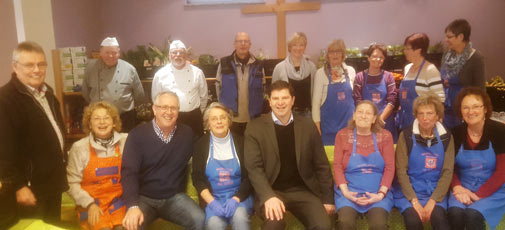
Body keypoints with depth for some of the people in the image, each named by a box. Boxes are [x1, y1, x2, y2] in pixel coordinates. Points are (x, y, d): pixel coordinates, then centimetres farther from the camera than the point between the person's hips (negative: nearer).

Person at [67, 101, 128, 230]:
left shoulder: (125, 141, -2)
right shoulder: (79, 147, -2)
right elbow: (72, 183, 1)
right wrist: (90, 204, -9)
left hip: (119, 200, 1)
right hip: (92, 203, 0)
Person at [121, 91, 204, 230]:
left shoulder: (187, 133, 0)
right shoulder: (137, 135, -9)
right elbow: (129, 172, -16)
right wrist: (133, 205, -29)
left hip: (174, 197, 2)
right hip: (144, 198, -2)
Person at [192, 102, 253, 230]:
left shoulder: (240, 142, 2)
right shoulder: (201, 144, 2)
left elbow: (249, 177, 1)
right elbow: (197, 178, 0)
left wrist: (235, 199, -15)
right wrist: (212, 202, -15)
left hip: (239, 196, 0)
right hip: (212, 197, 0)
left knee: (239, 217, -30)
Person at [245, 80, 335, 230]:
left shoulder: (308, 126, 4)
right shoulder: (255, 128, -4)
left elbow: (321, 165, 9)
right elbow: (254, 167, -10)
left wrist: (327, 198, 7)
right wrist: (268, 196, -24)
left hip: (302, 190, 3)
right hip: (270, 191, -2)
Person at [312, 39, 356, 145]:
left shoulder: (350, 71, 4)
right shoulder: (321, 73, -5)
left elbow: (355, 96, 12)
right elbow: (316, 100, -4)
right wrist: (316, 122, -7)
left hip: (348, 122, 3)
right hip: (328, 123, -3)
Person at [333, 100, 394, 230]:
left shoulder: (385, 136, 6)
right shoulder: (343, 135, 5)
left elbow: (389, 168, 1)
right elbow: (338, 166, 1)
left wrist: (381, 194, -12)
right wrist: (345, 192, -13)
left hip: (377, 192, 1)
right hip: (349, 191, 0)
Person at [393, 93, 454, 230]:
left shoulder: (446, 138, 3)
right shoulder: (406, 136, -3)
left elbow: (447, 172, -1)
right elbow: (401, 171, -6)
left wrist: (432, 201, -14)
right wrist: (415, 202, -16)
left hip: (435, 192, 1)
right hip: (408, 191, -1)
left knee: (439, 218, -28)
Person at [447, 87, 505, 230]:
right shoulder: (456, 133, -1)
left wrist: (479, 195, -18)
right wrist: (457, 187, -16)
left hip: (493, 189, -2)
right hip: (463, 187, 2)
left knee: (473, 214, -30)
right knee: (455, 213, -27)